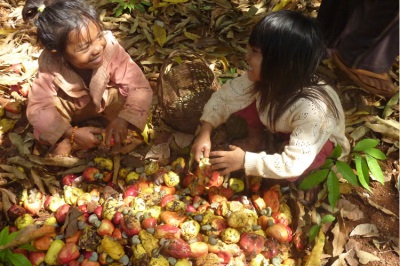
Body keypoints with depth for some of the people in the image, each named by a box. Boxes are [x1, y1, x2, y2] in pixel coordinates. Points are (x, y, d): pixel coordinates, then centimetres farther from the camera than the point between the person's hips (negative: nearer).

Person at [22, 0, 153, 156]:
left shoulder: (111, 49, -36)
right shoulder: (50, 65, -35)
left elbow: (141, 88, -37)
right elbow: (36, 109, -33)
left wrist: (122, 120, -52)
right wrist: (72, 133, -45)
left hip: (107, 100, 1)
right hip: (69, 106, 0)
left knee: (123, 97, -29)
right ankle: (63, 142, -7)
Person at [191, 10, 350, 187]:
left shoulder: (313, 109, -42)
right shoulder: (265, 77, -27)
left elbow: (294, 163, -40)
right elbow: (226, 96, -15)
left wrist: (245, 161, -39)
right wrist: (205, 132, -25)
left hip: (322, 141, -4)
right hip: (278, 127, 5)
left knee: (287, 173, -34)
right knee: (241, 103, -17)